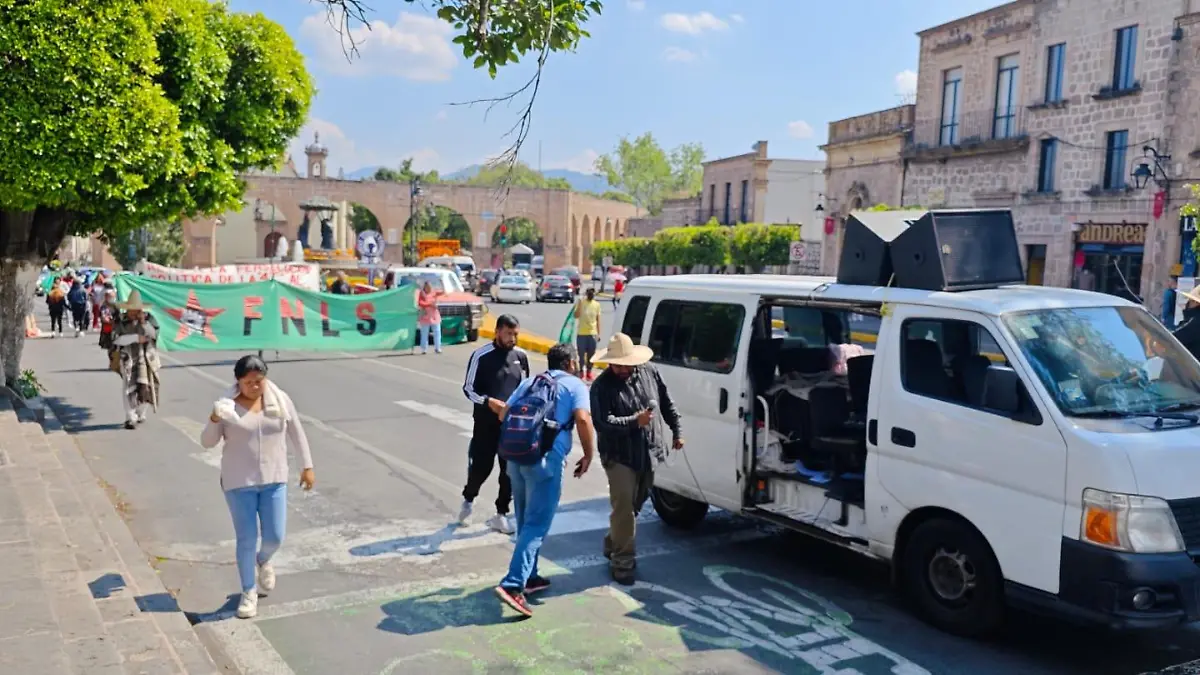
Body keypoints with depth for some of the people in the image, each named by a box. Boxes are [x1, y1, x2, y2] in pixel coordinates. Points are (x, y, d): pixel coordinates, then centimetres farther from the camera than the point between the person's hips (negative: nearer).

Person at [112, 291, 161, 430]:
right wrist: (136, 337, -21)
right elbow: (117, 339, -14)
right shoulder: (121, 320, -5)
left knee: (145, 388, 11)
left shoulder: (148, 318, 0)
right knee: (129, 388, -9)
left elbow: (154, 334, -9)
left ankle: (140, 414, 31)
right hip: (128, 359, -2)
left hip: (146, 358, 2)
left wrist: (144, 323, -20)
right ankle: (130, 419, -7)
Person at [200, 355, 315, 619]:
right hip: (239, 482, -1)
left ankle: (264, 560, 38)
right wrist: (214, 419, -26)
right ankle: (249, 592, 19)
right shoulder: (228, 405, -6)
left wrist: (307, 466, 6)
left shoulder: (280, 400, -2)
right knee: (246, 540, 2)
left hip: (274, 479, 2)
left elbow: (296, 433, 7)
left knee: (275, 537, 2)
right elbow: (207, 442, -6)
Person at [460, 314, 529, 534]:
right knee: (481, 467, 2)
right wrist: (488, 402, -22)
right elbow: (468, 389, -7)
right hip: (486, 423, -3)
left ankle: (501, 514, 18)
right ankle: (468, 499, 32)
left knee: (510, 470, 4)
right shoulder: (481, 356, -9)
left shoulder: (521, 356, 4)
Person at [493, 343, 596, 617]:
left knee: (525, 521, 19)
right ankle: (512, 584, -14)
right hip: (546, 460, -6)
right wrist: (588, 455, -1)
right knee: (536, 525, -5)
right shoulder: (575, 385, 4)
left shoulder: (529, 382, 20)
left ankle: (529, 577, 29)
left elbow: (504, 414, 16)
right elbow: (583, 419, -11)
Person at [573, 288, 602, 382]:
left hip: (592, 333, 3)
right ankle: (582, 373, 8)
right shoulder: (581, 302, -5)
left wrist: (598, 333, 6)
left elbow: (598, 320, 9)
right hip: (581, 333, -3)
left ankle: (589, 372, 23)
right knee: (581, 354, 0)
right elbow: (576, 315, -17)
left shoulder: (597, 304, 4)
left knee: (591, 355, 9)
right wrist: (580, 302, -22)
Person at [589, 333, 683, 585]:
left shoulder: (650, 373, 1)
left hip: (649, 453, 5)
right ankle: (623, 560, 2)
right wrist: (635, 421, -31)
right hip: (619, 456, -5)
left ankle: (613, 545, 36)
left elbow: (667, 404, 13)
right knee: (624, 507, -9)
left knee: (635, 505, 16)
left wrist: (676, 431, 15)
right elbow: (603, 423, -22)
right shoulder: (602, 386, -12)